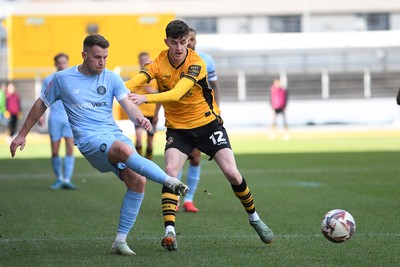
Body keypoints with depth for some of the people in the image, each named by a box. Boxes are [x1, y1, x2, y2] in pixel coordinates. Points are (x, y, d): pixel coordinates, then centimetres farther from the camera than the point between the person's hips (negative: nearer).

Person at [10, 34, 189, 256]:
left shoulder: (111, 78, 11)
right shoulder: (62, 78, 6)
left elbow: (128, 104, -1)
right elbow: (41, 105, 18)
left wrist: (139, 117, -24)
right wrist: (22, 135, 22)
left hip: (115, 134, 4)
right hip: (88, 138, -4)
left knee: (137, 180, -17)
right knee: (125, 149, -37)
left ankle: (120, 241, -8)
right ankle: (171, 182, -41)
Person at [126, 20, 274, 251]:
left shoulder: (196, 63, -22)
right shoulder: (159, 63, -11)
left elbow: (176, 94, -37)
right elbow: (136, 81, -28)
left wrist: (145, 98, -52)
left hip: (208, 123, -2)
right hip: (177, 128, 2)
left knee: (232, 174, -8)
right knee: (170, 171, -22)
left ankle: (254, 218, 17)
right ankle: (170, 232, -23)